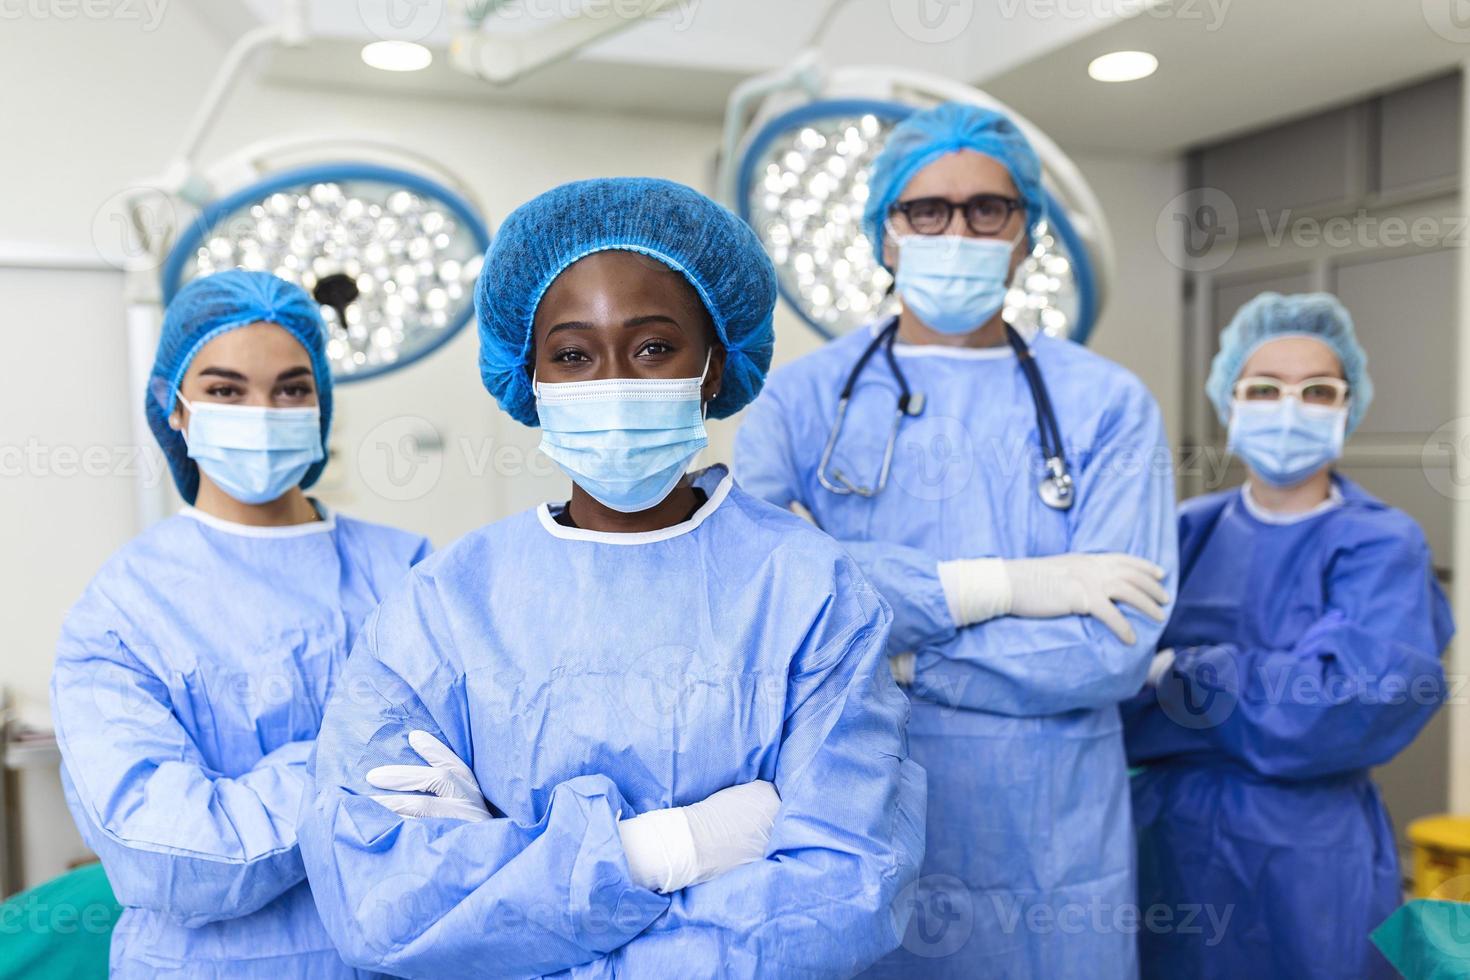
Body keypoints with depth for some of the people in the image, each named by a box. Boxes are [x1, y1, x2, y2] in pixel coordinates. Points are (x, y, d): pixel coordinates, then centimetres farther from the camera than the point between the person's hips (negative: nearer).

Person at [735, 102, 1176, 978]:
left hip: (1048, 846, 1)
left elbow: (1116, 646, -10)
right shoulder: (805, 396, 0)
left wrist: (879, 655, -14)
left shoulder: (1108, 405, 0)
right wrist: (991, 586, -17)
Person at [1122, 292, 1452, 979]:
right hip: (1166, 844, 3)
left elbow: (1352, 704, -22)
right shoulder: (1188, 531, 3)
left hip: (1304, 862, -3)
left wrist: (1178, 677, -15)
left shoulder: (1382, 547, -7)